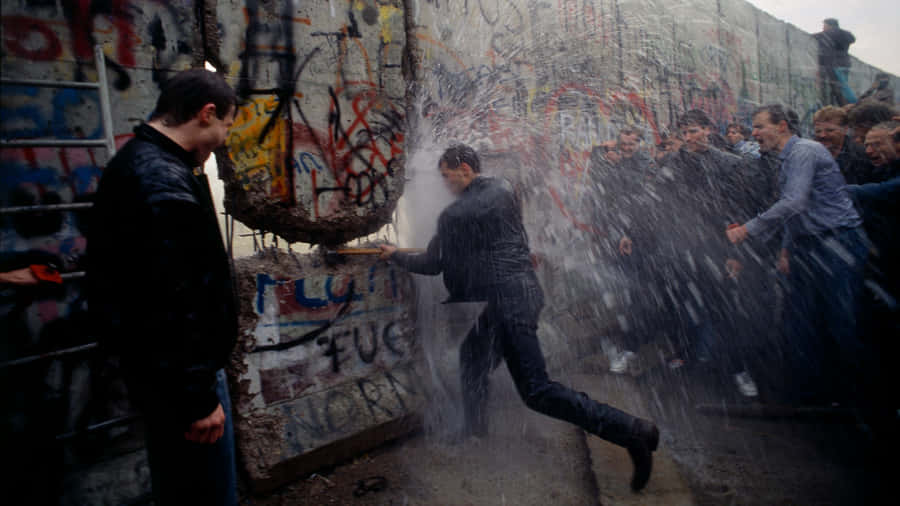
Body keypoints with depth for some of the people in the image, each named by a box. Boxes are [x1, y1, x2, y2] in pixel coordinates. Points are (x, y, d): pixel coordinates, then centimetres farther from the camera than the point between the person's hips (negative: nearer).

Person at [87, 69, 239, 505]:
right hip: (179, 375, -10)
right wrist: (197, 396, -20)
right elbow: (173, 304, -27)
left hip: (155, 368, 10)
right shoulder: (165, 184, -23)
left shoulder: (135, 163, 11)